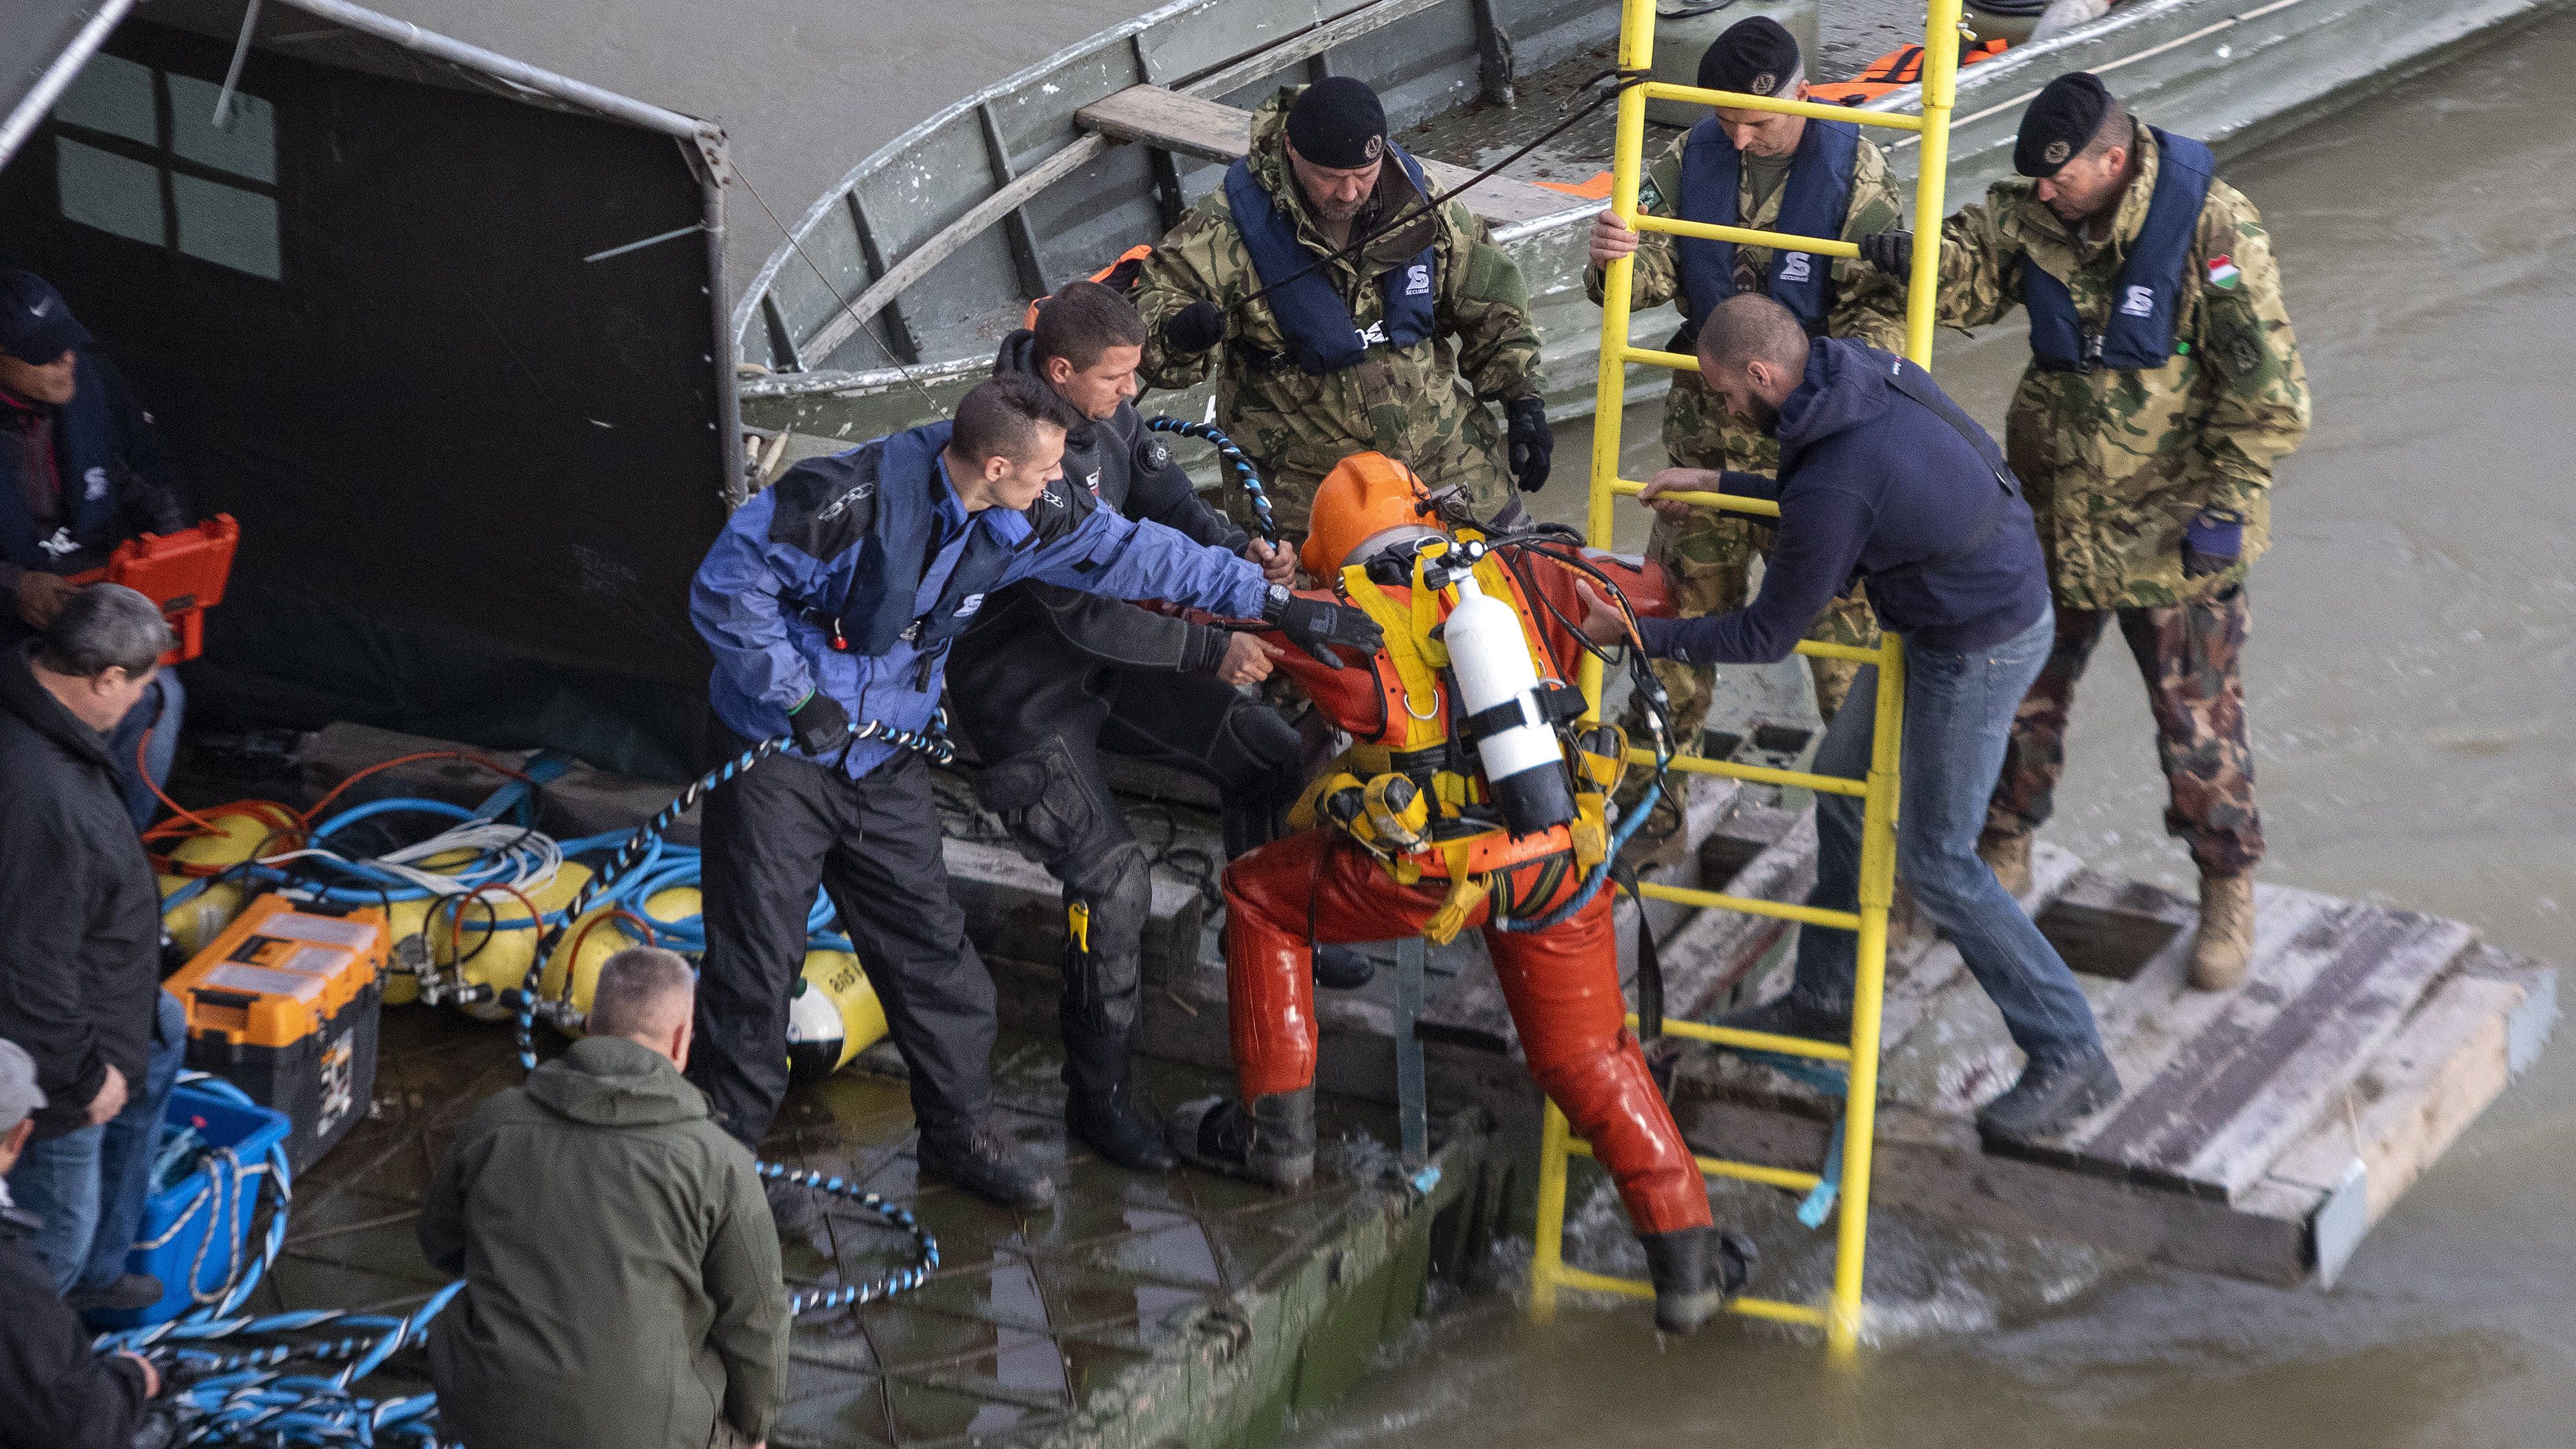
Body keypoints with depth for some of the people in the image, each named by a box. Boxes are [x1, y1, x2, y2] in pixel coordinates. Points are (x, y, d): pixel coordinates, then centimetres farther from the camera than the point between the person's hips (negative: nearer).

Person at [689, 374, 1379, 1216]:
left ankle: (959, 1135, 24)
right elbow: (726, 587, -23)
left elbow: (1134, 553, 3)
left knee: (929, 949, 9)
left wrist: (1275, 603, 3)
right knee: (757, 960, -2)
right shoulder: (856, 498, -29)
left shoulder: (1028, 518, -8)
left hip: (882, 763, 6)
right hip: (777, 753, -6)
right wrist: (798, 698, -22)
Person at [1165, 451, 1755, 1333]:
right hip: (1562, 861, 3)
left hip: (1437, 869, -3)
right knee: (1588, 1058, 21)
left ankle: (1274, 1132, 23)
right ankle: (1686, 1258, 17)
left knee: (1259, 898, 21)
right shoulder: (1512, 578, 13)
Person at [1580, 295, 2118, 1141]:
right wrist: (1716, 486, 15)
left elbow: (1766, 637, -17)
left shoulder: (1834, 482, -30)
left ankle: (2070, 1057, 7)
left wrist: (1635, 633, -10)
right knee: (1843, 781, 20)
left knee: (1935, 857, 0)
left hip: (1979, 646, -10)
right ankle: (1824, 999, 33)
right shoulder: (1860, 368, -4)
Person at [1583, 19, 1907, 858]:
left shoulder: (1855, 174, -11)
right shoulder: (1694, 159, 1)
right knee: (1676, 607, 10)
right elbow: (1655, 274, -1)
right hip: (1707, 426, 4)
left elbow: (1883, 305, -14)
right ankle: (1650, 809, 23)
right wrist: (1616, 259, -24)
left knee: (1842, 615, 1)